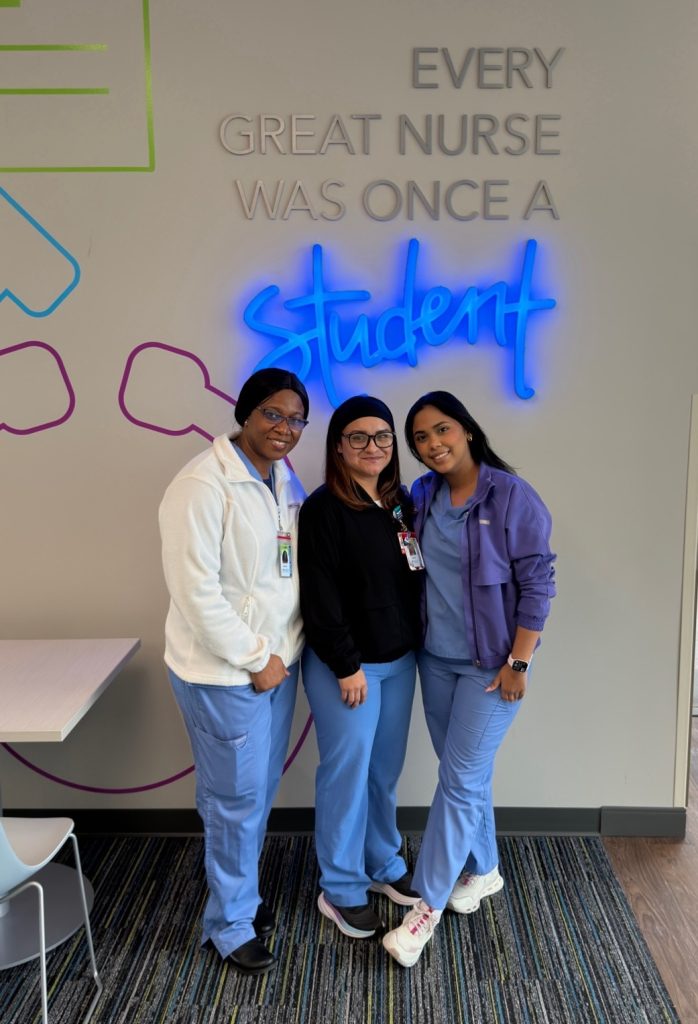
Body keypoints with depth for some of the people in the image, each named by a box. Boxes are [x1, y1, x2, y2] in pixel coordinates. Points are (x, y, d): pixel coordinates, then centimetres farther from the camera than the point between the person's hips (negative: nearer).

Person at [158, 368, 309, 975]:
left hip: (278, 661, 7)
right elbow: (196, 590, -21)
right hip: (224, 671, -7)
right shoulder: (204, 485, -19)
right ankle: (230, 925, 28)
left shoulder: (286, 480, 6)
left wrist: (282, 653, 4)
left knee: (262, 793, 19)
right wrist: (255, 660, -15)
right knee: (237, 799, 6)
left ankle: (242, 895, 41)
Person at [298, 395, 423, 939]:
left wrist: (415, 646, 8)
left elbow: (413, 581, 12)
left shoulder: (401, 503, 7)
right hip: (345, 664, -6)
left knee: (386, 770, 17)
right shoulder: (323, 509, -13)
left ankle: (385, 866, 35)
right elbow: (320, 597, -16)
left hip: (399, 660, 6)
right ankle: (341, 890, 21)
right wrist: (347, 666, -16)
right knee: (347, 773, 4)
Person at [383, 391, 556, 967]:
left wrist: (518, 662, -14)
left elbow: (537, 583, -13)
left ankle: (428, 906, 12)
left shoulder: (512, 496, -15)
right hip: (436, 657, 5)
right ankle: (483, 870, 38)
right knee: (465, 773, 17)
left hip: (492, 663, -5)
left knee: (461, 779, 0)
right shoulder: (422, 497, 1)